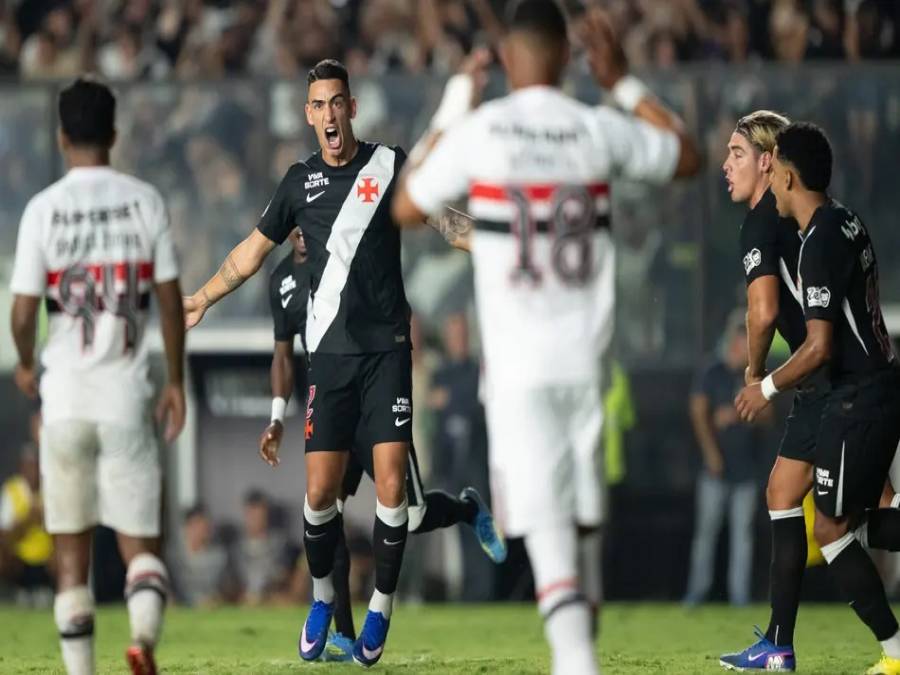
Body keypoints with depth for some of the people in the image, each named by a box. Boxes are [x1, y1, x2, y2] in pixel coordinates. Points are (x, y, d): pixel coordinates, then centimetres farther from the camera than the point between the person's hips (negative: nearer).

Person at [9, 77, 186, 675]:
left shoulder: (44, 209, -5)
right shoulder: (145, 201, 0)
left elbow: (24, 312, -5)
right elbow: (172, 301, 1)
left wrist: (25, 366, 16)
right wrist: (177, 382, 12)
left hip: (65, 400, 0)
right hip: (127, 396, 0)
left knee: (72, 552, 9)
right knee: (140, 542, 5)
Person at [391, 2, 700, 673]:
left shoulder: (476, 135, -5)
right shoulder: (600, 132, 0)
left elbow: (407, 209, 11)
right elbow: (687, 158, 20)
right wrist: (625, 82, 25)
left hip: (518, 366, -2)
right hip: (586, 359, 2)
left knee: (545, 521, -8)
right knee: (587, 520, 13)